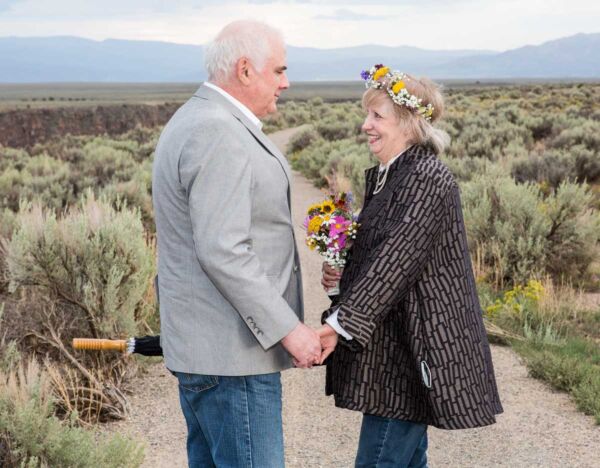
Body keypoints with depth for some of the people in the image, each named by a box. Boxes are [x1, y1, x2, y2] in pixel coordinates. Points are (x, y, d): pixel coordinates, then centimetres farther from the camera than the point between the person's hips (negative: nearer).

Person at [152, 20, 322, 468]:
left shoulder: (195, 120, 15)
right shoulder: (219, 134, -19)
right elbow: (223, 253, -25)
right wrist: (288, 328, -20)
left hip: (200, 343, 11)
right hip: (231, 351, -11)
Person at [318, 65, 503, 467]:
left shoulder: (428, 178, -17)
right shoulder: (386, 176, 12)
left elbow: (396, 259, -25)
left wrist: (340, 324, -31)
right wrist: (342, 272, -1)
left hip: (416, 348, -9)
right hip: (396, 345, 10)